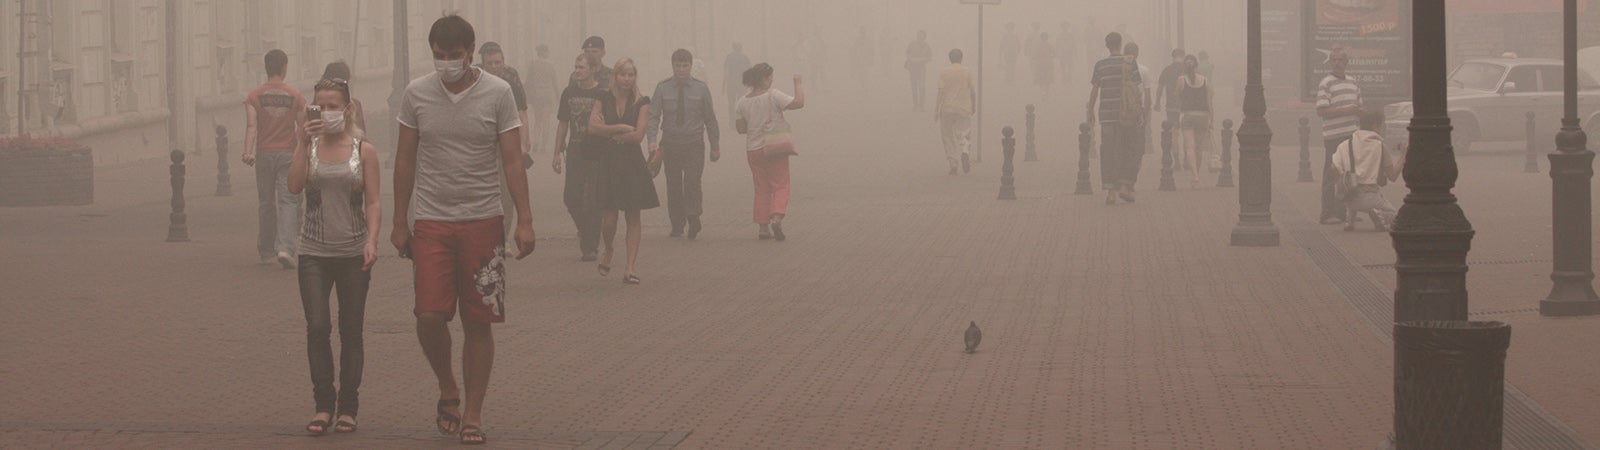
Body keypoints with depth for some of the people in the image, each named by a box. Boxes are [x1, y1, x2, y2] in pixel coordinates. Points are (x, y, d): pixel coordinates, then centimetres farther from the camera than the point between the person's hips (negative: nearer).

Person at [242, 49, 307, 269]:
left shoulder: (254, 96, 0)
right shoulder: (295, 96, -1)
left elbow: (251, 125, -12)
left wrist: (248, 151, -20)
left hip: (264, 154, 2)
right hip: (288, 154, -2)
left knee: (265, 203, 13)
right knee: (288, 201, -3)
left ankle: (266, 251, 22)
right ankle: (285, 248, -21)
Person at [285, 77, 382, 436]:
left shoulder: (363, 150, 1)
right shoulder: (309, 147, 4)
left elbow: (374, 201, 0)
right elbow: (295, 187, -11)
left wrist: (371, 240, -13)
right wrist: (304, 143, -16)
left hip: (353, 254, 0)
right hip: (314, 253, 0)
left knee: (351, 332, 5)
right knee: (317, 327, -10)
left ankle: (348, 407, 13)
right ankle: (324, 404, -3)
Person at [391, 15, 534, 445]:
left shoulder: (497, 94, -3)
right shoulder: (416, 94, 2)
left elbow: (512, 160, -2)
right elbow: (405, 161, 9)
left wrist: (525, 221, -8)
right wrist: (399, 223, 8)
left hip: (482, 221, -1)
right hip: (431, 221, 1)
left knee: (479, 322, 1)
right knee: (430, 316, -10)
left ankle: (473, 414, 11)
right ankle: (447, 389, 16)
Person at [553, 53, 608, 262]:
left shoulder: (603, 95, -4)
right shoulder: (569, 93, 9)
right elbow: (563, 124, 15)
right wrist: (557, 153, 12)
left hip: (597, 154, -4)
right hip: (575, 154, 4)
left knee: (593, 201, -3)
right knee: (571, 197, -1)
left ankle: (591, 247, 4)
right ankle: (585, 232, 24)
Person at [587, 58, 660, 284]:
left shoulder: (642, 103, 1)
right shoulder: (604, 101, 6)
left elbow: (638, 135, -10)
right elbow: (592, 128, -9)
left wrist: (608, 132, -6)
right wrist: (620, 128, -14)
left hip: (632, 163, 0)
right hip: (608, 164, 0)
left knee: (633, 217, 0)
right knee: (608, 218, -5)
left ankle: (629, 267, 3)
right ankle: (608, 252, 25)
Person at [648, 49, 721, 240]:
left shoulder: (700, 88, 2)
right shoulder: (662, 88, 1)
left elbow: (710, 119, 8)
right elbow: (653, 116, -1)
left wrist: (715, 146, 7)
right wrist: (652, 141, -16)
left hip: (694, 144, -1)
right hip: (670, 143, 1)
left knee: (692, 182, -14)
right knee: (673, 185, 4)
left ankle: (694, 223, -19)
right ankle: (677, 226, 12)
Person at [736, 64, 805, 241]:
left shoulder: (743, 102, 2)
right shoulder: (773, 96, -13)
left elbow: (741, 128, 6)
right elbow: (799, 102, -18)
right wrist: (798, 84, -4)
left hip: (754, 150, 4)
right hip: (775, 147, -4)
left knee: (761, 189, 11)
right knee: (780, 186, 3)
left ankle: (763, 228, 9)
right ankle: (776, 218, -19)